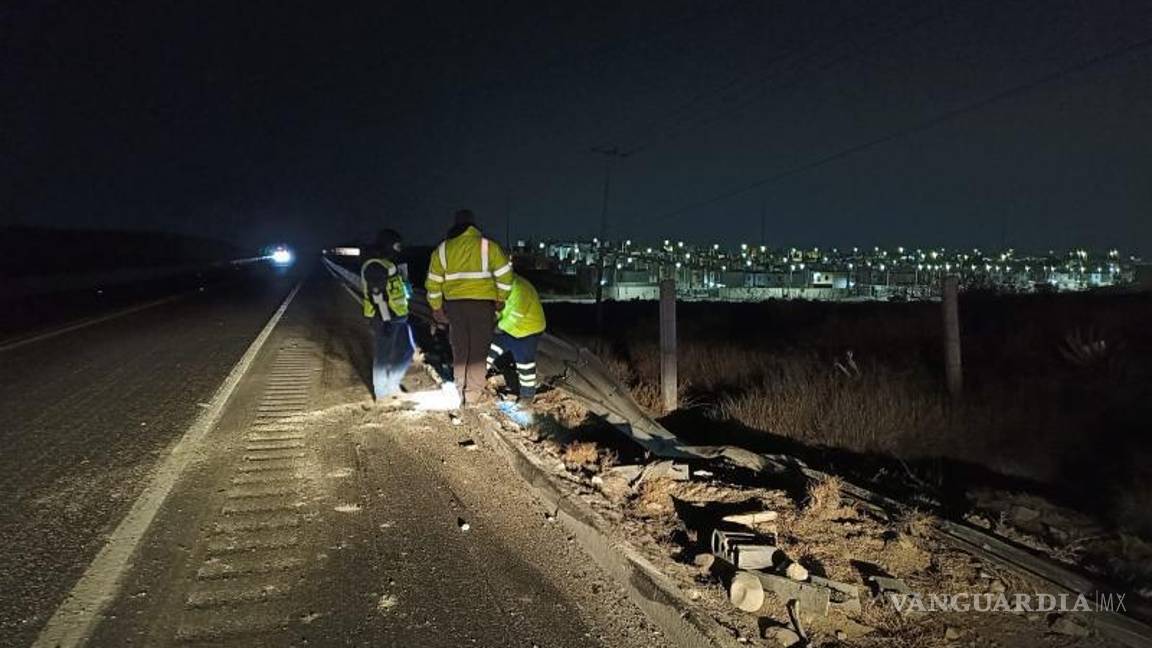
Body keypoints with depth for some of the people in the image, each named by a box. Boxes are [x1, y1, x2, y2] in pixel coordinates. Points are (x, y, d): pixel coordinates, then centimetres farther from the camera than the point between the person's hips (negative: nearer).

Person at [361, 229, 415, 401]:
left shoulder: (388, 264, 17)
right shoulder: (374, 266, -15)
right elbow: (377, 296, -21)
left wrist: (402, 314, 22)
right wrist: (386, 320, -23)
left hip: (398, 316, 10)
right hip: (385, 318, -10)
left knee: (407, 349, 15)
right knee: (383, 356, -1)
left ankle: (392, 382, 27)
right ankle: (382, 393, 9)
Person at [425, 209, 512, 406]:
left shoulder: (442, 249, 6)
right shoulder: (488, 246, -3)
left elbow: (433, 282, 8)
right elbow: (505, 275, -5)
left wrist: (436, 307, 18)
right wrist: (501, 299, 8)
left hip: (454, 305, 3)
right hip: (481, 304, -3)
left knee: (459, 350, 16)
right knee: (478, 352, 5)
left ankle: (461, 393, 23)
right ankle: (473, 395, 5)